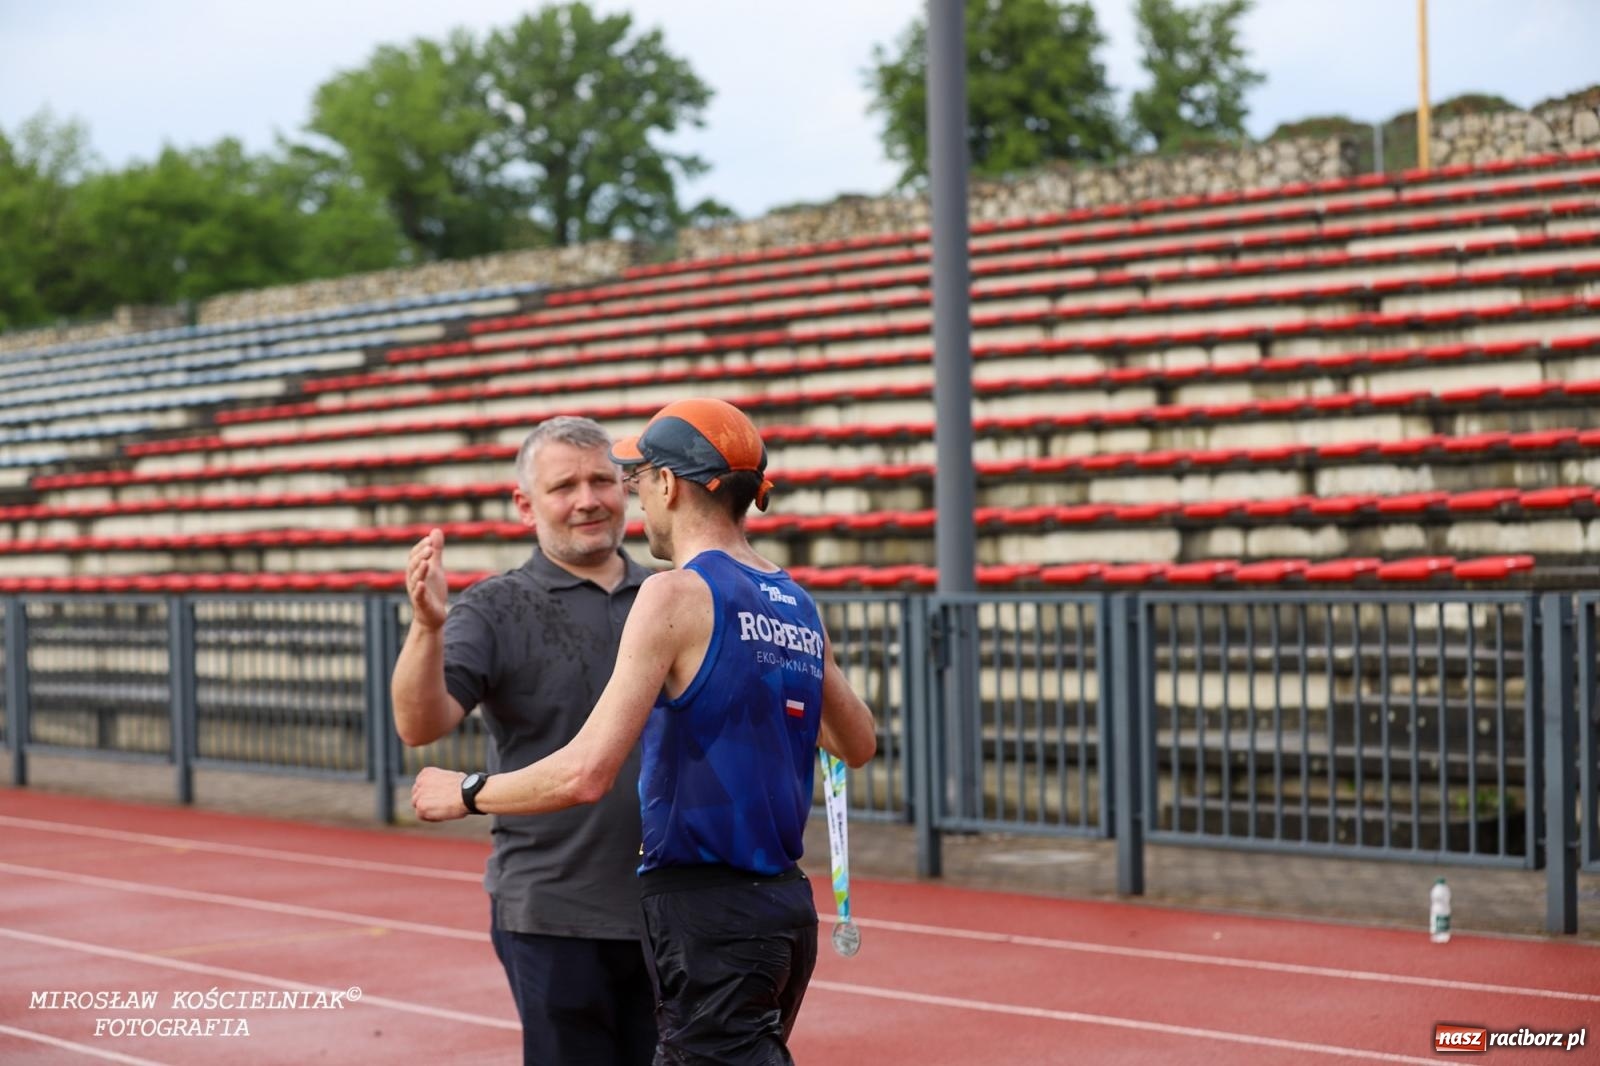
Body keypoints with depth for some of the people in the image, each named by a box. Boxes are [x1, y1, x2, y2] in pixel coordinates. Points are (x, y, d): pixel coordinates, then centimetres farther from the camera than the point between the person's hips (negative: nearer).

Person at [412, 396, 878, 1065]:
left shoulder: (676, 595, -13)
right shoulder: (798, 605, 9)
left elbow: (586, 774, -19)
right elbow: (857, 745, 25)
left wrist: (466, 793, -4)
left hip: (707, 913, -8)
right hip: (785, 906, 8)